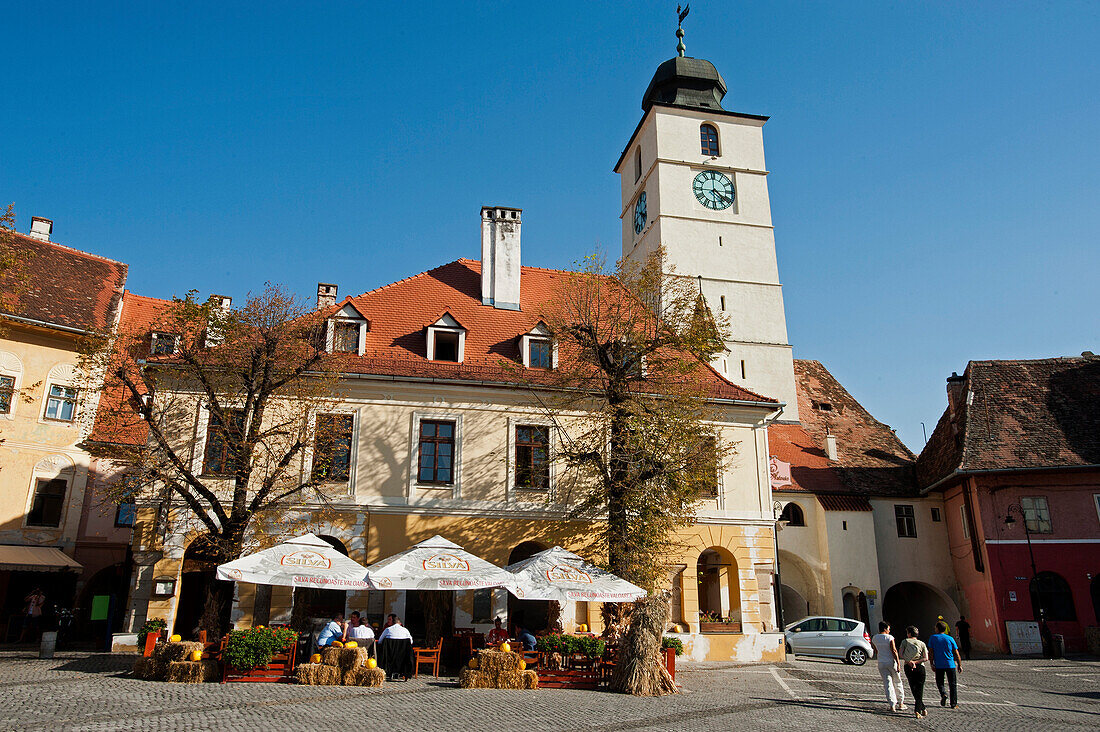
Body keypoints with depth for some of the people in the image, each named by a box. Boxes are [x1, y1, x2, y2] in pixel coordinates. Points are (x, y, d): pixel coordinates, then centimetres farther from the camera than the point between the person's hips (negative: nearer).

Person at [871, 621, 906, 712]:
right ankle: (901, 704, 21)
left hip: (881, 663, 3)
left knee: (887, 684, 3)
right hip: (892, 662, -3)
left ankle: (892, 705, -3)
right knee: (897, 683, 13)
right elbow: (894, 651, -15)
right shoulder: (890, 638, -11)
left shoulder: (874, 638, 5)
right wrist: (898, 663, -13)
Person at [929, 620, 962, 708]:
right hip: (950, 665, 1)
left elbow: (931, 652, -2)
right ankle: (954, 703, 9)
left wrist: (932, 664, 3)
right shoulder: (950, 639, 2)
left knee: (939, 682, 13)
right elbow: (956, 654, 3)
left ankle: (943, 694, -14)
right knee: (953, 684, 10)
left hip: (939, 665, -1)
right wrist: (959, 665, 11)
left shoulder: (932, 638, 1)